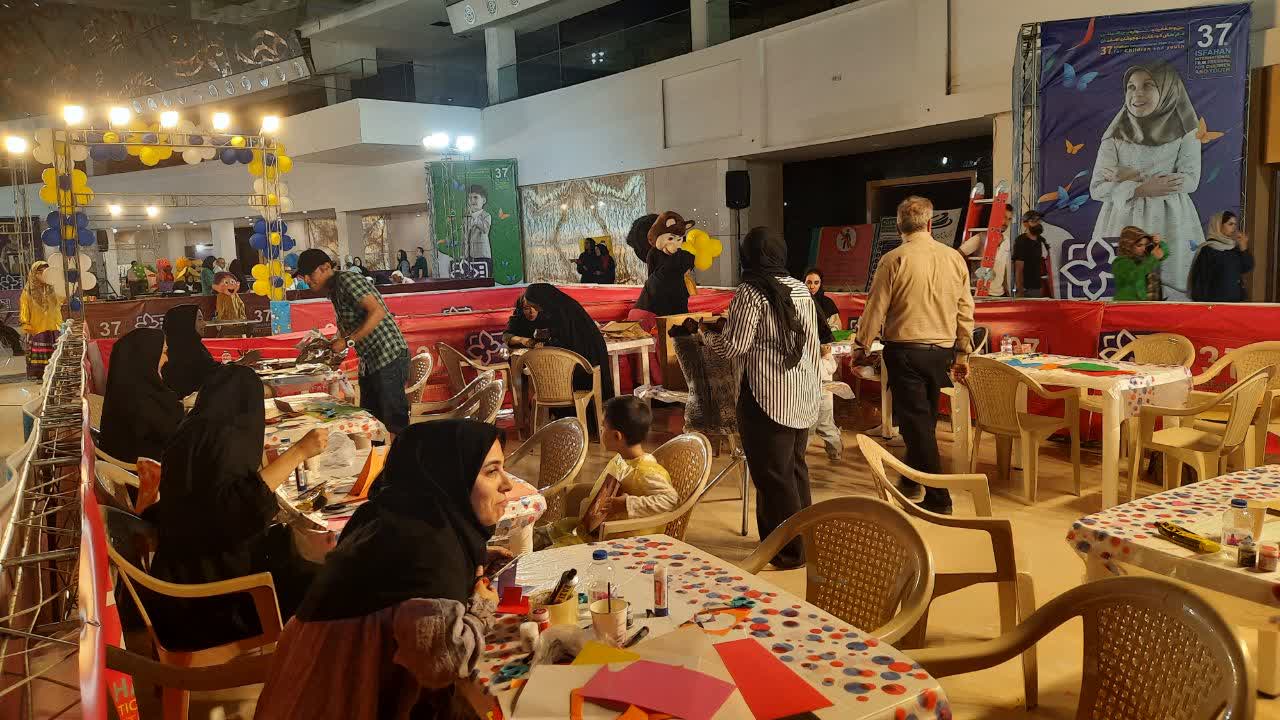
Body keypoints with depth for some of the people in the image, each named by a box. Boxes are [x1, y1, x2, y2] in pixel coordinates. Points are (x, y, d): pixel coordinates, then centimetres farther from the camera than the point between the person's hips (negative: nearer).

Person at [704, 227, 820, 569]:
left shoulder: (752, 292, -12)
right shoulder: (801, 289, 9)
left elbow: (735, 347, -14)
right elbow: (813, 343, 15)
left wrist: (706, 335, 3)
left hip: (768, 398, -7)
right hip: (804, 396, 7)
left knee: (772, 474, 3)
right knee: (795, 467, 19)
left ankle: (789, 552, 11)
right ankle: (804, 538, 30)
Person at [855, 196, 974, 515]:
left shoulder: (894, 259, -10)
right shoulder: (954, 258, 3)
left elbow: (875, 309, -8)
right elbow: (965, 309, 8)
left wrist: (862, 348, 6)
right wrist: (963, 352, 17)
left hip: (905, 351, -5)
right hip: (941, 352, 5)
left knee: (916, 423, 0)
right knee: (926, 419, 19)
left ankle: (938, 499, 1)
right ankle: (910, 480, 37)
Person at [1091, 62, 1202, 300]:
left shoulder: (1185, 131, 2)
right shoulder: (1115, 135, 1)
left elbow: (1190, 180, -6)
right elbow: (1097, 189, -5)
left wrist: (1135, 177, -10)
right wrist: (1142, 190, -18)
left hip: (1169, 225, 0)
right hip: (1122, 224, 0)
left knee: (1169, 292, -3)